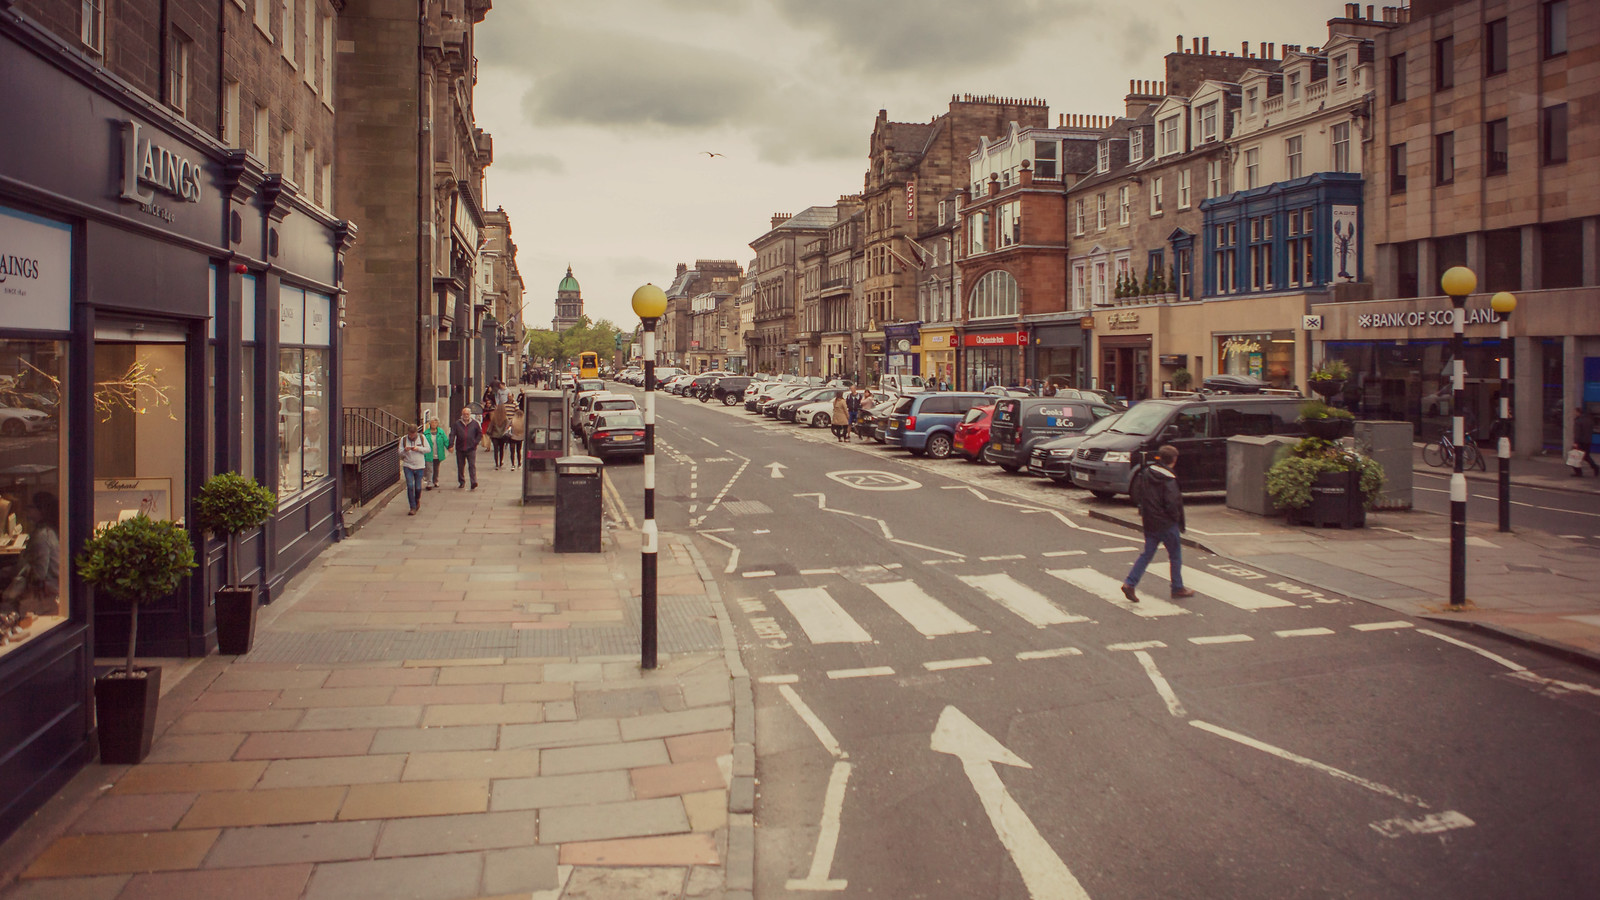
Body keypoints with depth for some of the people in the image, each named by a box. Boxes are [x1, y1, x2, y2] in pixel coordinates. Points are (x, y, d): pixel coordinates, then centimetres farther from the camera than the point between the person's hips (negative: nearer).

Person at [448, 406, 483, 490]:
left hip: (471, 449, -2)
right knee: (460, 466, 11)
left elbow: (480, 434, 12)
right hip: (460, 449, 2)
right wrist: (451, 445, -10)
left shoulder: (475, 423, 3)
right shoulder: (456, 423, 3)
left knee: (472, 466, -8)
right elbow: (452, 435, 0)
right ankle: (461, 482, 25)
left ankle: (474, 483, -13)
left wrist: (476, 442, 2)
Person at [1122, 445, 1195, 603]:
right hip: (1167, 524, -6)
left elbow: (1137, 494, 8)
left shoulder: (1146, 473, 2)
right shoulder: (1168, 479, -19)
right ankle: (1178, 589, 21)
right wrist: (1176, 517, -6)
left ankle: (1129, 583, 1)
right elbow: (1171, 503, -23)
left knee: (1147, 554, 12)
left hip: (1149, 523, 6)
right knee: (1175, 556, 10)